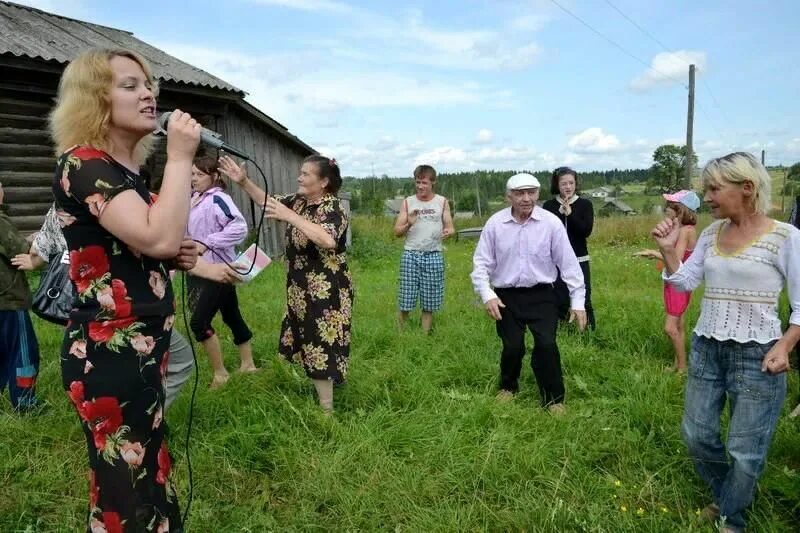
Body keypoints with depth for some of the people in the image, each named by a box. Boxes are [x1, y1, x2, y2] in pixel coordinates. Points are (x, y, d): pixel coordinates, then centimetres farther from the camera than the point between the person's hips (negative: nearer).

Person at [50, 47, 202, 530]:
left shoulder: (129, 170, 12)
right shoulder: (82, 164, -15)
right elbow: (157, 236, -30)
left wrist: (175, 257, 6)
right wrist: (181, 157, -19)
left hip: (142, 347, 9)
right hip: (109, 353, -9)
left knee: (145, 479, 22)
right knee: (130, 494, 5)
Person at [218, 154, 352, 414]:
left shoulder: (332, 209, -19)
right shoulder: (298, 201, 6)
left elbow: (327, 240, -39)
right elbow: (267, 201, 17)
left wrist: (288, 215, -36)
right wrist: (243, 181, 1)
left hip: (325, 292, -9)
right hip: (300, 289, 9)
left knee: (321, 347, -1)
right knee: (308, 344, 19)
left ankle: (326, 409, 13)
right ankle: (319, 395, 37)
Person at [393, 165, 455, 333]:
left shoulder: (442, 202, 6)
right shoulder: (407, 202, 5)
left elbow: (450, 227, 6)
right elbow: (397, 232, 4)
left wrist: (448, 231, -17)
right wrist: (408, 224, -17)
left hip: (434, 256, 1)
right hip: (411, 255, 0)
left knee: (429, 303, 4)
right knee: (405, 302, -1)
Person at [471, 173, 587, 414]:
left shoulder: (551, 222, -8)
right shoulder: (495, 224, -7)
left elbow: (568, 262, -4)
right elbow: (481, 263, -3)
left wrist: (578, 301, -3)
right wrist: (487, 295, -16)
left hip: (541, 295, 0)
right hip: (507, 296, 1)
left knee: (546, 344, -10)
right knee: (513, 347, 4)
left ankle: (554, 399, 12)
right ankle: (508, 387, 36)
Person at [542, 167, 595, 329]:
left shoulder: (585, 204, 1)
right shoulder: (549, 206, 2)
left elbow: (586, 231, -10)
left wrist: (570, 213, -18)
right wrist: (560, 212, -16)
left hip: (579, 260, 0)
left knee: (584, 298, 0)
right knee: (560, 300, 4)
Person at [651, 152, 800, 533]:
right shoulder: (711, 234, 4)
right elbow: (685, 282, 7)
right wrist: (668, 250, -7)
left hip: (755, 354, -5)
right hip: (705, 347, 6)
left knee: (745, 449, 7)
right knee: (696, 434, 15)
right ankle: (724, 498, 41)